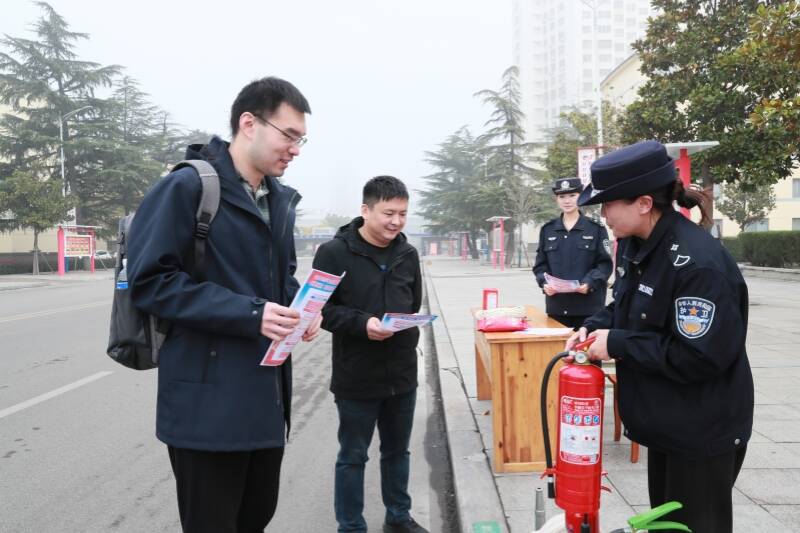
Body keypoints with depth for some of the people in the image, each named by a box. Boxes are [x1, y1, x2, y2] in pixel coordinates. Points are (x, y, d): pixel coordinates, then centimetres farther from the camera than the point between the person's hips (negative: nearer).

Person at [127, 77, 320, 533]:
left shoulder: (280, 200, 11)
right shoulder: (188, 187, -13)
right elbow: (150, 280, -17)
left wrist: (299, 309, -2)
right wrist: (248, 314, -23)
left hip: (266, 396, 8)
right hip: (208, 401, -7)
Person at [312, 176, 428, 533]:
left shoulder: (408, 254, 7)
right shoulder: (334, 253, -12)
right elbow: (320, 309, -13)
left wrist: (409, 333, 5)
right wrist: (362, 323, -24)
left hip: (402, 374, 5)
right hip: (356, 377, -5)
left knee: (397, 450, 20)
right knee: (353, 457, 10)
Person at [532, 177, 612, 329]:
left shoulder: (596, 229, 3)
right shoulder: (547, 230, 11)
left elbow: (605, 264, 0)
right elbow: (540, 264, 10)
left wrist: (590, 283, -17)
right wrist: (545, 283, -10)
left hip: (588, 305, -2)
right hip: (557, 305, 2)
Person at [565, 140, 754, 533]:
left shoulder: (698, 263, -29)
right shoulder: (633, 244, 1)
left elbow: (701, 357, -30)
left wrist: (616, 344, -25)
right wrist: (594, 327, -4)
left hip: (703, 431, -9)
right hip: (664, 420, 9)